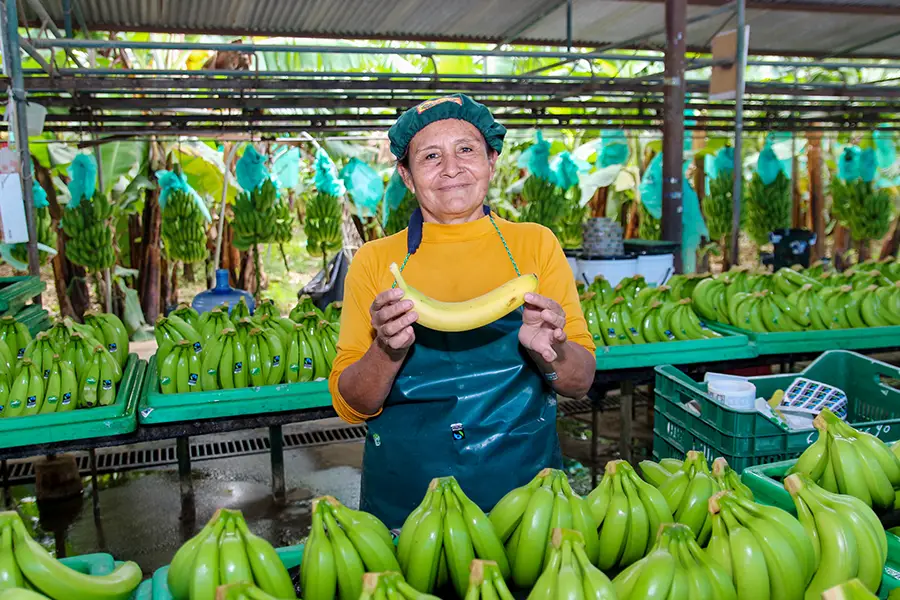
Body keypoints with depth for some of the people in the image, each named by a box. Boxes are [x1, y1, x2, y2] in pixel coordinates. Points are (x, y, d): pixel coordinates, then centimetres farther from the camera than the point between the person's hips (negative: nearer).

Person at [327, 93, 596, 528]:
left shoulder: (536, 244, -1)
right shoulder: (374, 261, -2)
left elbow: (581, 382, -1)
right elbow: (350, 406, -3)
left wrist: (550, 353, -22)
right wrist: (387, 350, -23)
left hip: (525, 490, 1)